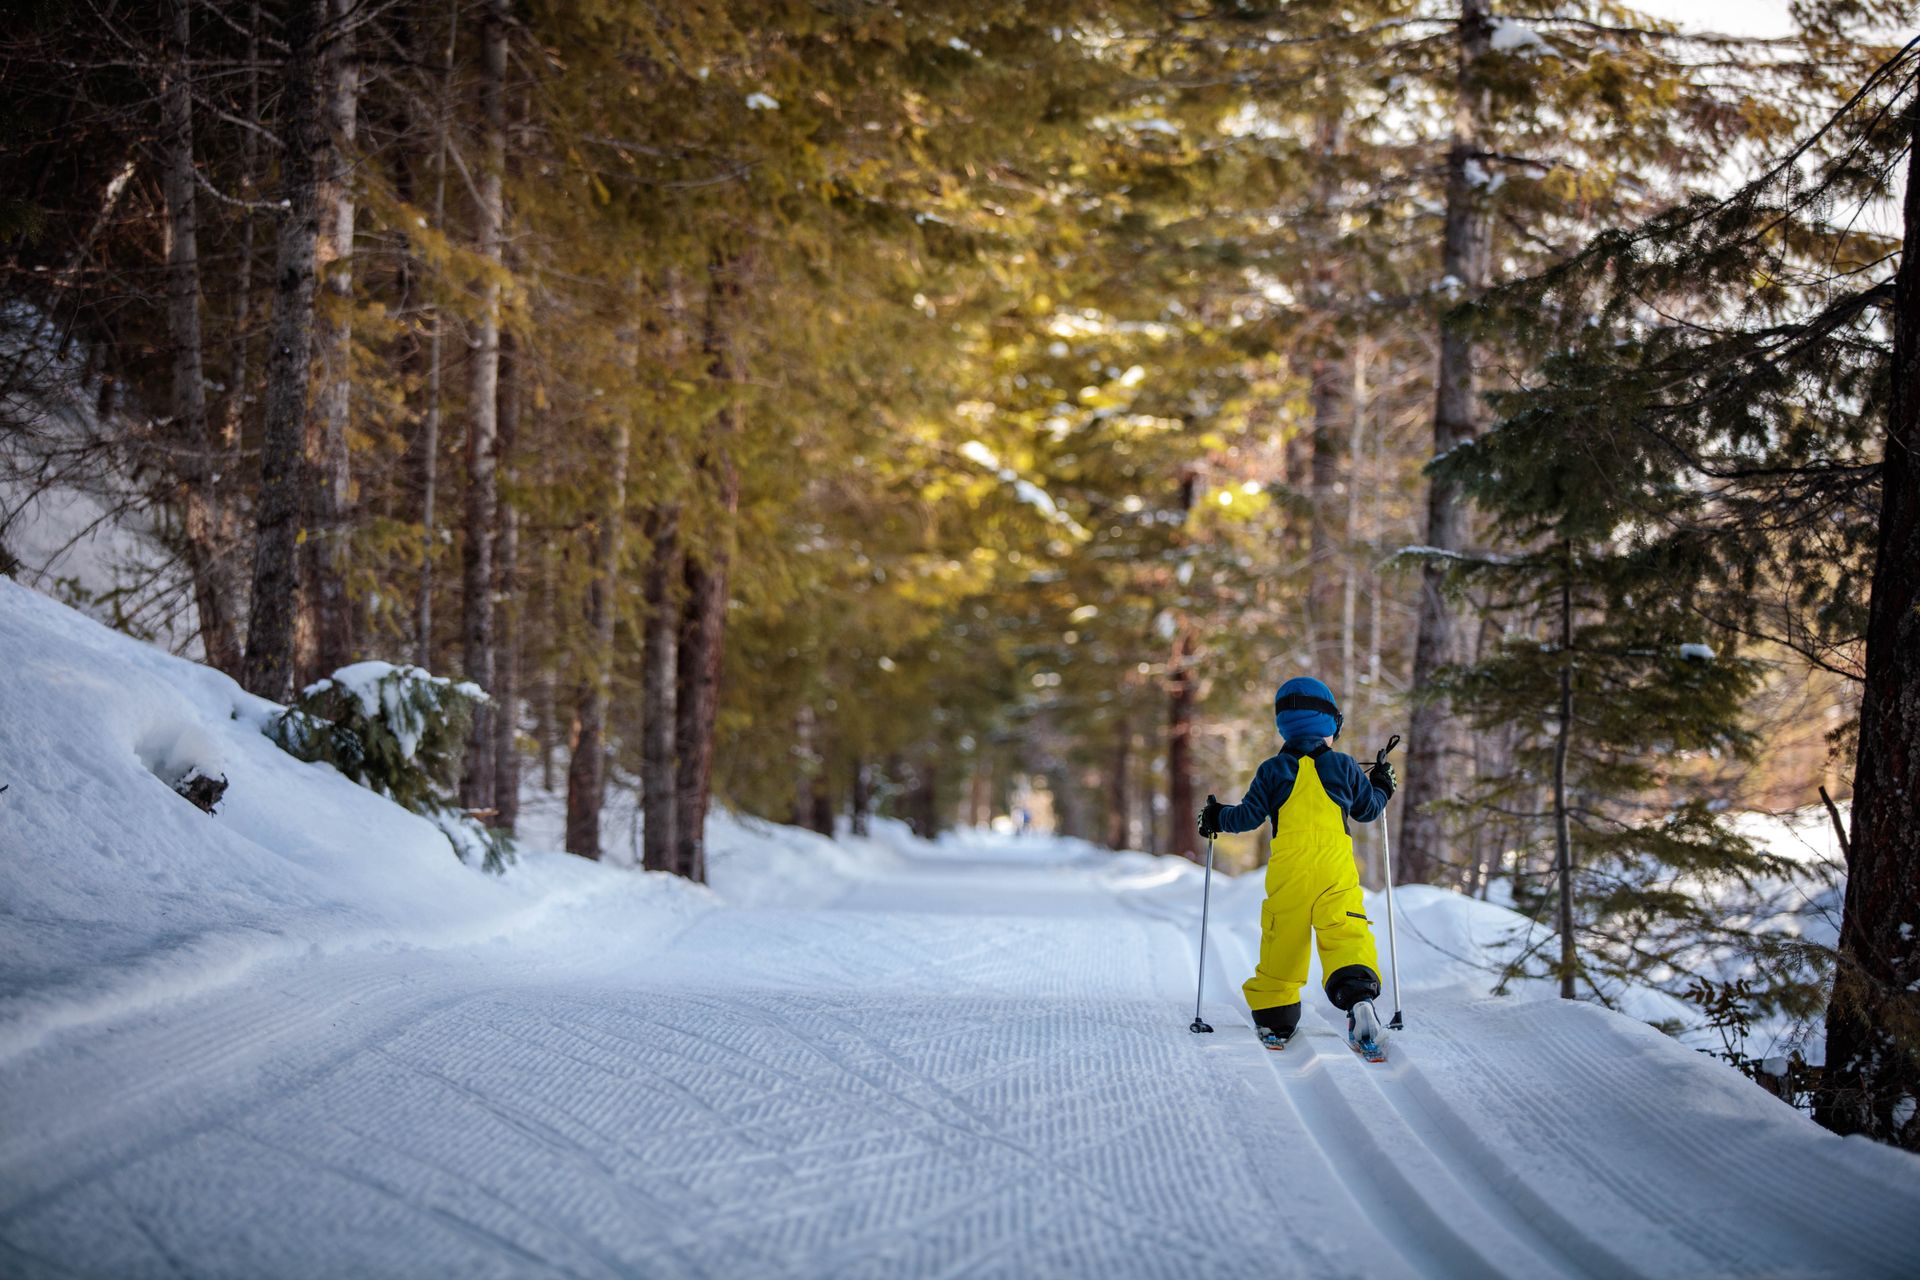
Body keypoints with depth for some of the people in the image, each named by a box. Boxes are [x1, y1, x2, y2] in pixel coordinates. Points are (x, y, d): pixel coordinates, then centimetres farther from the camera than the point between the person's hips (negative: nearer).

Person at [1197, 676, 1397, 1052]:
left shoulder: (1273, 771, 3)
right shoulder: (1344, 766, 6)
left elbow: (1250, 815, 1)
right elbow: (1368, 809, 17)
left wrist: (1218, 818, 20)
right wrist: (1383, 787, 38)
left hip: (1287, 872, 1)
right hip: (1336, 870, -1)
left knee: (1281, 944, 11)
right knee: (1348, 937, -10)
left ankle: (1273, 1019, 17)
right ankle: (1358, 996, -36)